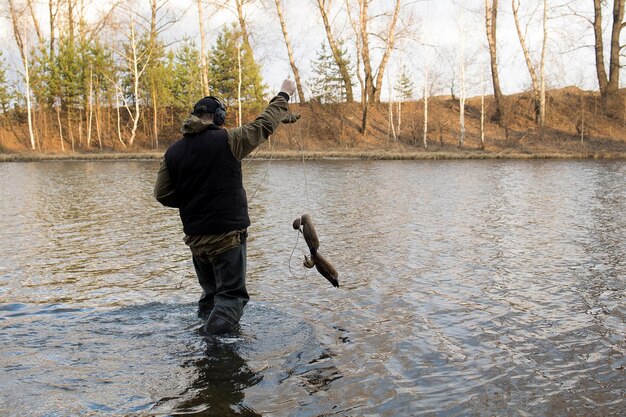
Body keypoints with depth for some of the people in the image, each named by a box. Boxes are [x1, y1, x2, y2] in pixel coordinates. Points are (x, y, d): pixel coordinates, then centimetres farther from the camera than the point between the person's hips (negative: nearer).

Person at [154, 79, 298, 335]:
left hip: (194, 236, 6)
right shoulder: (226, 140, -10)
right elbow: (263, 126, 1)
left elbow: (163, 194, 6)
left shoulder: (173, 152, 3)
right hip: (227, 234, -6)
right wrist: (284, 95, 15)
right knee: (231, 294, -1)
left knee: (210, 293, 23)